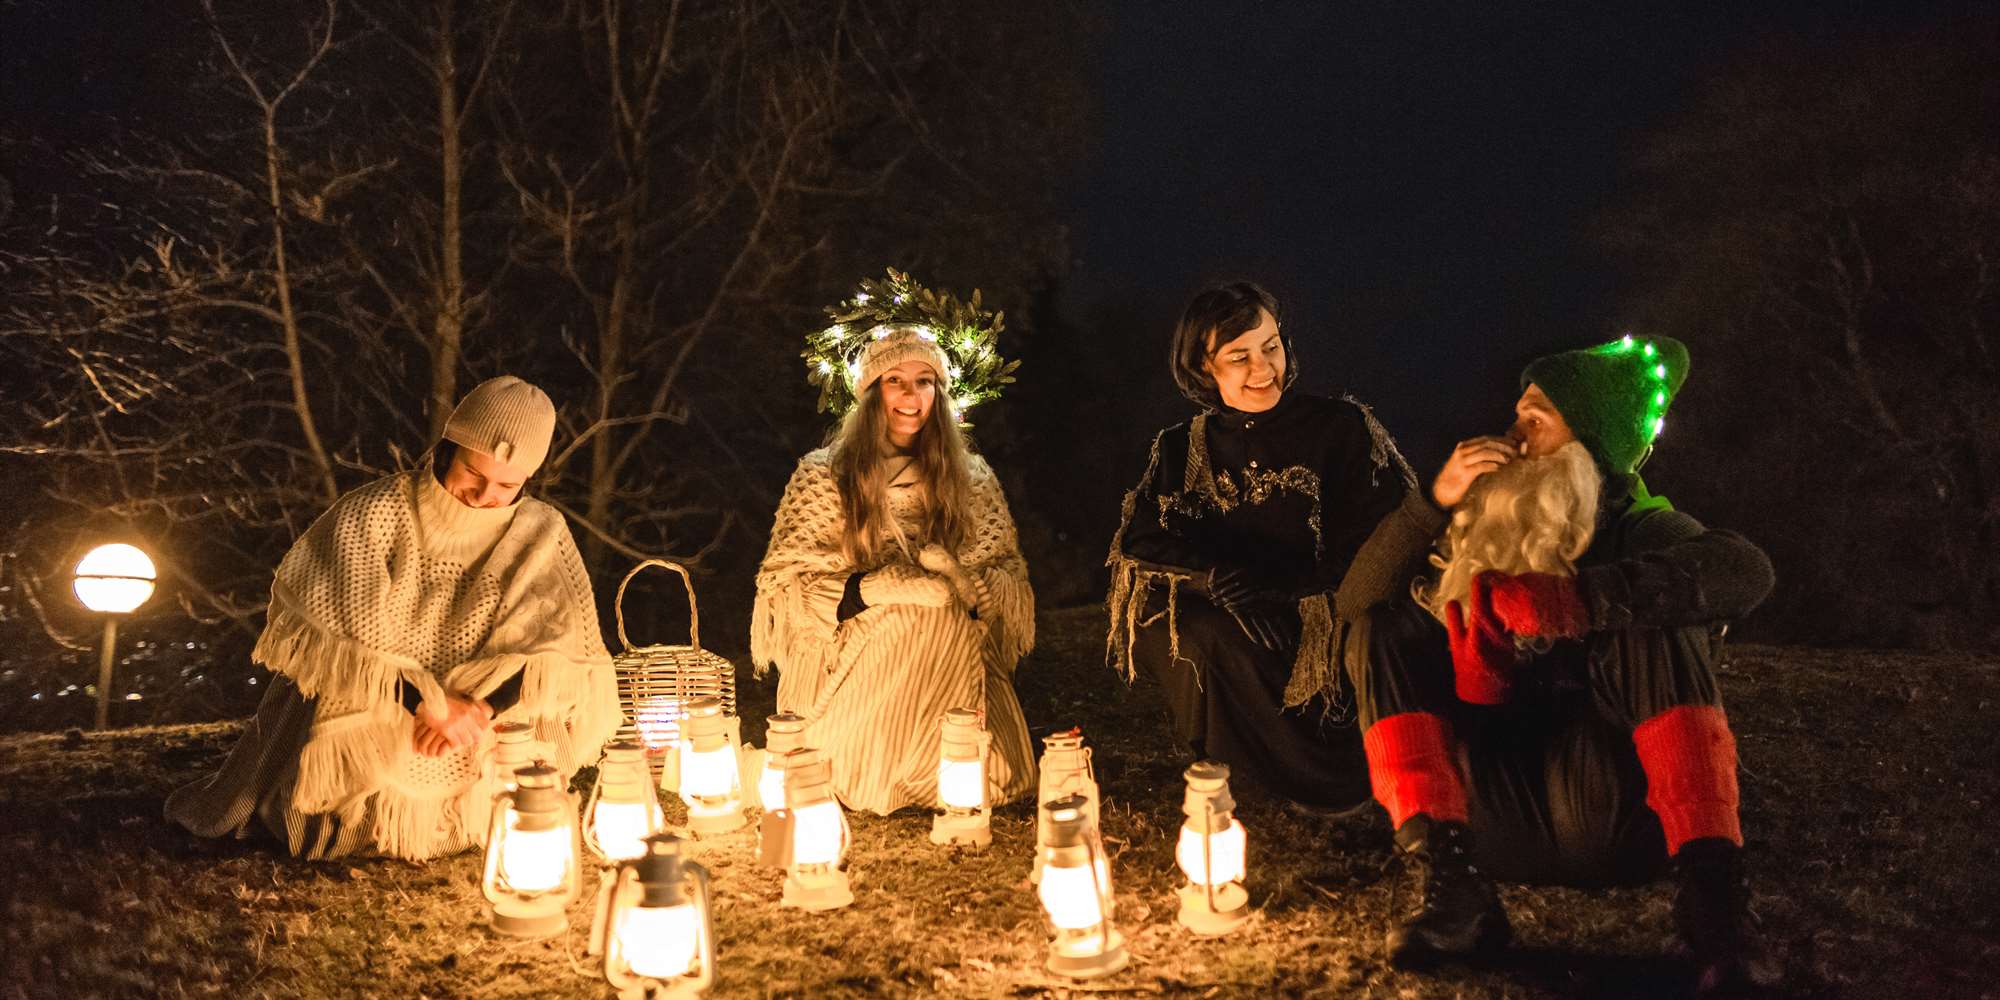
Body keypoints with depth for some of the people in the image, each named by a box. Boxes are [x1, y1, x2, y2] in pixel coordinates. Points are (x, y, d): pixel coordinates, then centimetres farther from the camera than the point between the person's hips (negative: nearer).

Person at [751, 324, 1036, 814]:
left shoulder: (971, 478, 10)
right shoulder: (822, 474, 2)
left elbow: (1009, 576, 11)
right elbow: (785, 580, -3)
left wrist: (966, 586, -12)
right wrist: (874, 588, -16)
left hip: (947, 666, 2)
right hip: (854, 668, -2)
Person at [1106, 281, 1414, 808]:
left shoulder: (1342, 427, -1)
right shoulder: (1181, 448, 8)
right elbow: (1139, 542, -4)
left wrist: (1274, 584, -20)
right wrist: (1220, 577, -23)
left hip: (1325, 632, -3)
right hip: (1223, 638, 3)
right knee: (1154, 621, -27)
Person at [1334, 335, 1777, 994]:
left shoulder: (1634, 528, 4)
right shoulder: (1481, 516, 14)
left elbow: (1745, 572, -20)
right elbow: (1356, 602, 4)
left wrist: (1568, 599, -30)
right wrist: (1435, 501, -9)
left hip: (1609, 812, -3)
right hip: (1492, 808, 3)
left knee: (1657, 618, -21)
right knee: (1383, 632, -10)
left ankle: (1712, 891, -33)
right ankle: (1450, 883, -28)